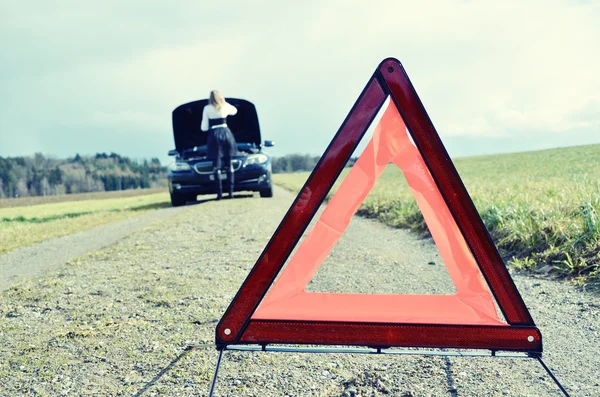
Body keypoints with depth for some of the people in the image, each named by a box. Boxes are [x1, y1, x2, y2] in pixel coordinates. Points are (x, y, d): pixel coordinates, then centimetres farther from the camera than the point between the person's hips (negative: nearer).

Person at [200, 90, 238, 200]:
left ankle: (219, 193, -6)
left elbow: (204, 127, -1)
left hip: (214, 136, -3)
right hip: (226, 134, 3)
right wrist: (224, 102, 29)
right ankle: (231, 191, 5)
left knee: (216, 166, 0)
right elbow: (235, 110, 31)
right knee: (229, 165, 8)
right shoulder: (226, 107, 6)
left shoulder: (207, 109, -2)